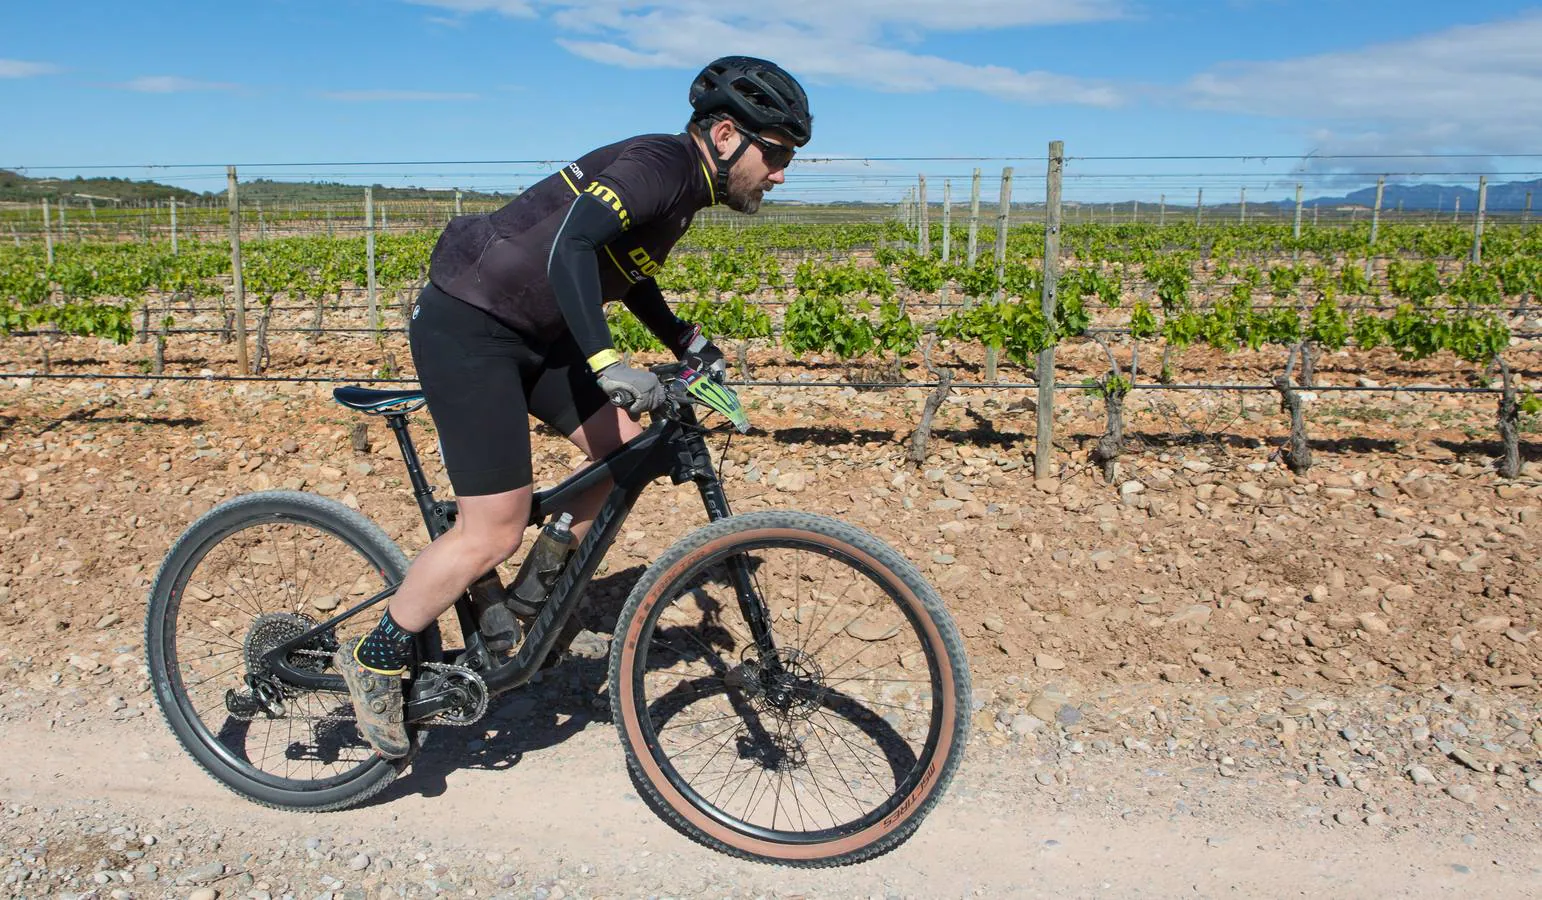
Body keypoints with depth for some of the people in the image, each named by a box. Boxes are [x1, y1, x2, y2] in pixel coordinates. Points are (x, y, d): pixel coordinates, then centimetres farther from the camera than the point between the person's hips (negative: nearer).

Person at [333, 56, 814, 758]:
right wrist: (606, 364, -43)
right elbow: (570, 245, -34)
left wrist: (690, 345, 18)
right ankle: (375, 659, 12)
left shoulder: (682, 181, 11)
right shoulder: (663, 165, -19)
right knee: (494, 535, -9)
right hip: (467, 329, -10)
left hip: (530, 331, 10)